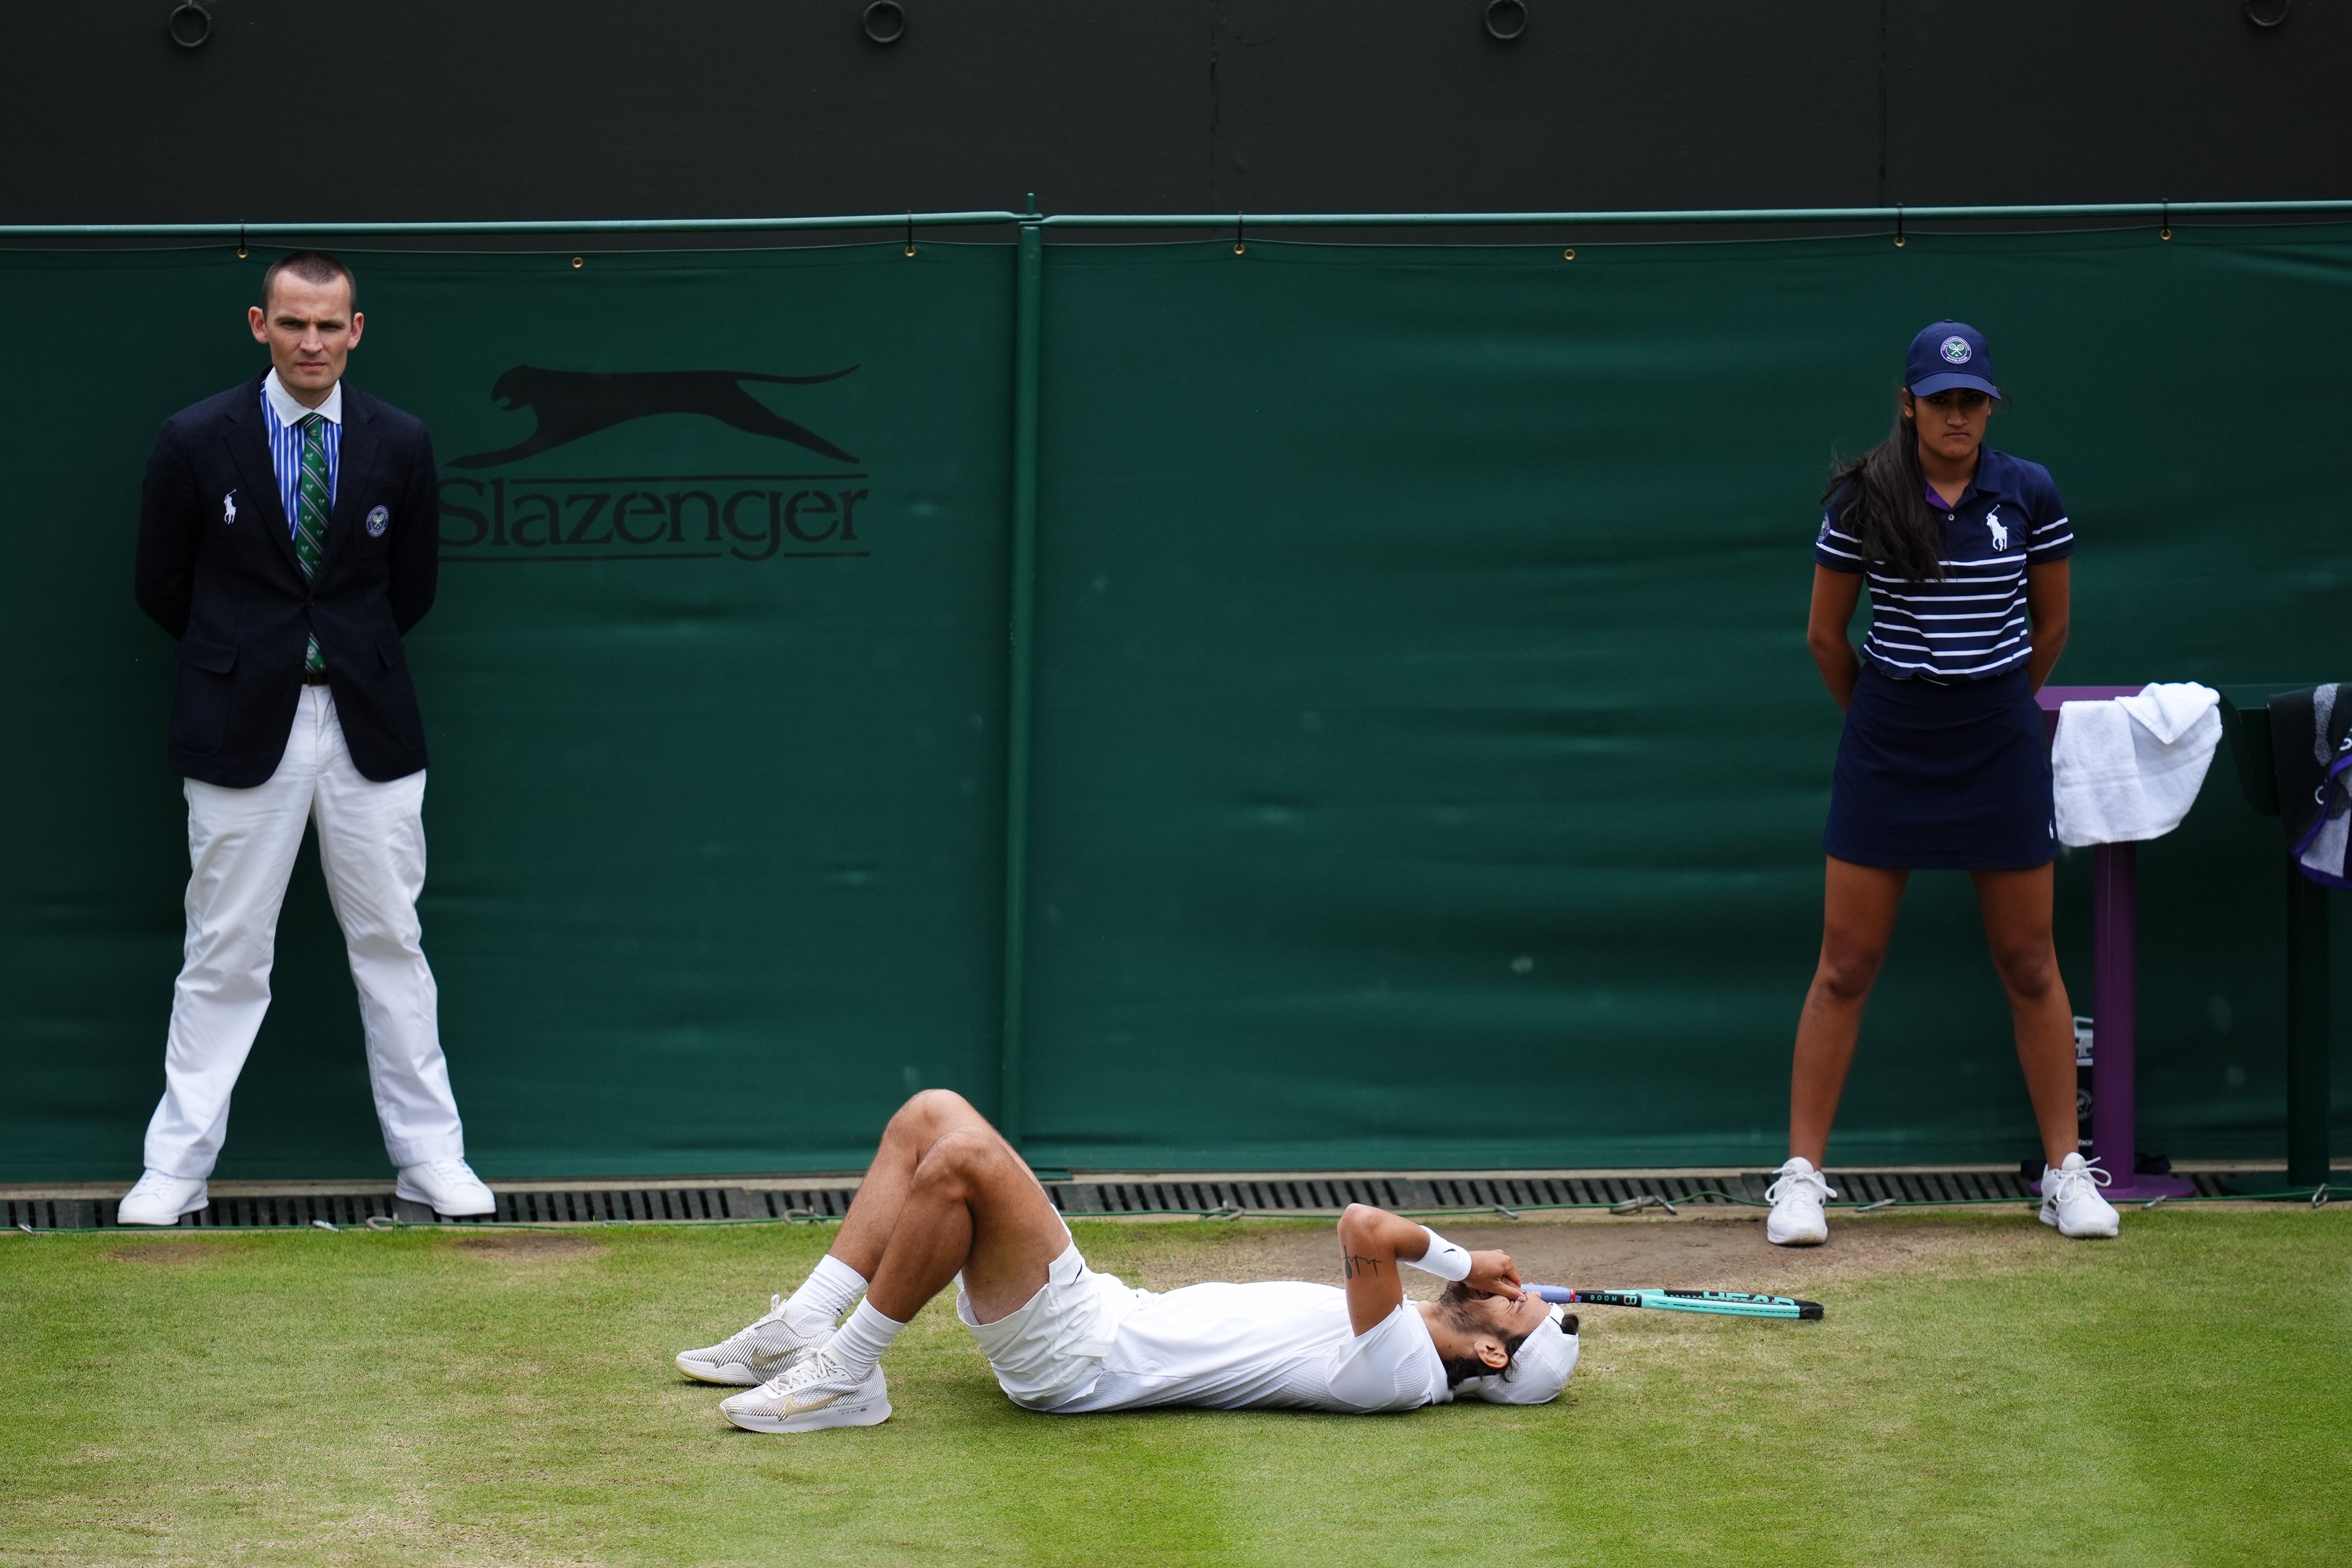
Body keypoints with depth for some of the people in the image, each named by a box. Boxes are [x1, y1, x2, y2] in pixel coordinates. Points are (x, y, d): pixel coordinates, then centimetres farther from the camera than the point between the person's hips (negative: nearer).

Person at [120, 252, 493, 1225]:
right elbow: (163, 587, 6)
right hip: (243, 731, -2)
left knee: (391, 943, 6)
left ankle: (429, 1154, 13)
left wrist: (351, 658, 12)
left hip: (369, 727, 2)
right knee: (226, 952, 1)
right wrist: (242, 661, 11)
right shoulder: (196, 442, -3)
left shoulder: (400, 445, 2)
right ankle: (177, 1169, 8)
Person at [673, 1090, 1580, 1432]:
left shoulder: (1400, 1371, -18)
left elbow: (1363, 1229, -32)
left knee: (961, 1157, -27)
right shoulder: (1406, 1342, 10)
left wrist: (1460, 1261, -14)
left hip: (1076, 1358, -9)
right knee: (931, 1116, 9)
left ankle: (846, 1377, -13)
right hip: (1113, 1312, 9)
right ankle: (798, 1333, 7)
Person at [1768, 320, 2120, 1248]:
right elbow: (1825, 634, 5)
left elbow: (2052, 624, 10)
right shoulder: (1863, 501, -5)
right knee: (1846, 964, 0)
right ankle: (1802, 1175, 5)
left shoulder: (2029, 495, -2)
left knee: (2029, 964, 6)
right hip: (1886, 753, -1)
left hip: (2000, 746, 1)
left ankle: (2067, 1172, 14)